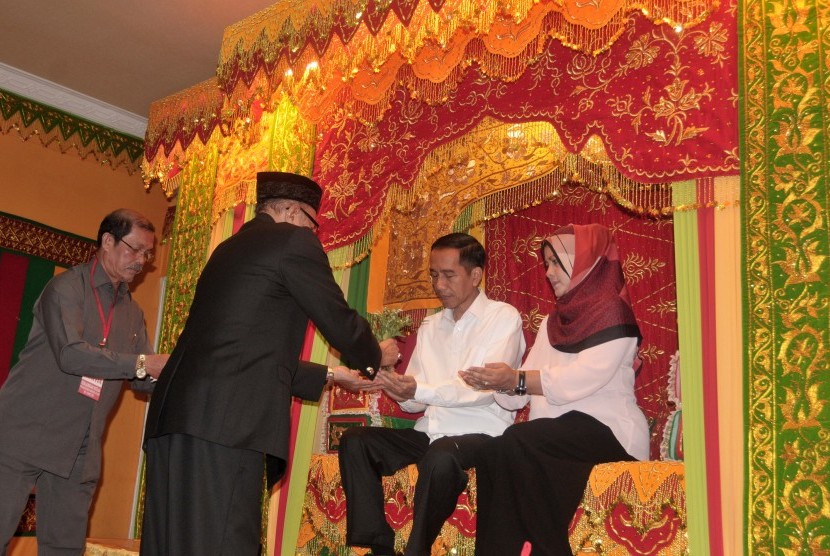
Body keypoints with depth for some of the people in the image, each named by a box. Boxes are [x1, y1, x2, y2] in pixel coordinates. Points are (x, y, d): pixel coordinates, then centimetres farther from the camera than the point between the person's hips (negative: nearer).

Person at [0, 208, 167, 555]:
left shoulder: (133, 314, 16)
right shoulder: (66, 287, -5)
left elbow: (142, 379, 15)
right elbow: (70, 354, -20)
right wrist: (142, 363, -22)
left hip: (79, 451, 6)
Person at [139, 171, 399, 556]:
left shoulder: (230, 248, 27)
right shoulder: (292, 240, 2)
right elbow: (339, 321, 6)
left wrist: (329, 374, 39)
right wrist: (375, 357, 27)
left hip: (177, 412, 9)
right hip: (225, 419, -9)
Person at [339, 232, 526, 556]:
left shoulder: (503, 318, -2)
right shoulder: (430, 327, 15)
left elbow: (485, 390, -17)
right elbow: (414, 403, 10)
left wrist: (419, 390, -28)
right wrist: (396, 386, -13)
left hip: (480, 433, -6)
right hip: (430, 432, 6)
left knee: (441, 455, -37)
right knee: (354, 442, -11)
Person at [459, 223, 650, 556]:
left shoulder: (611, 311, -3)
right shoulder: (553, 321, 20)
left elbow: (584, 378, -19)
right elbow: (526, 389, 11)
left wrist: (517, 380, -22)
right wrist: (497, 381, -9)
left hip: (604, 428, -6)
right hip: (557, 430, 7)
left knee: (517, 443, -31)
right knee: (490, 452, -23)